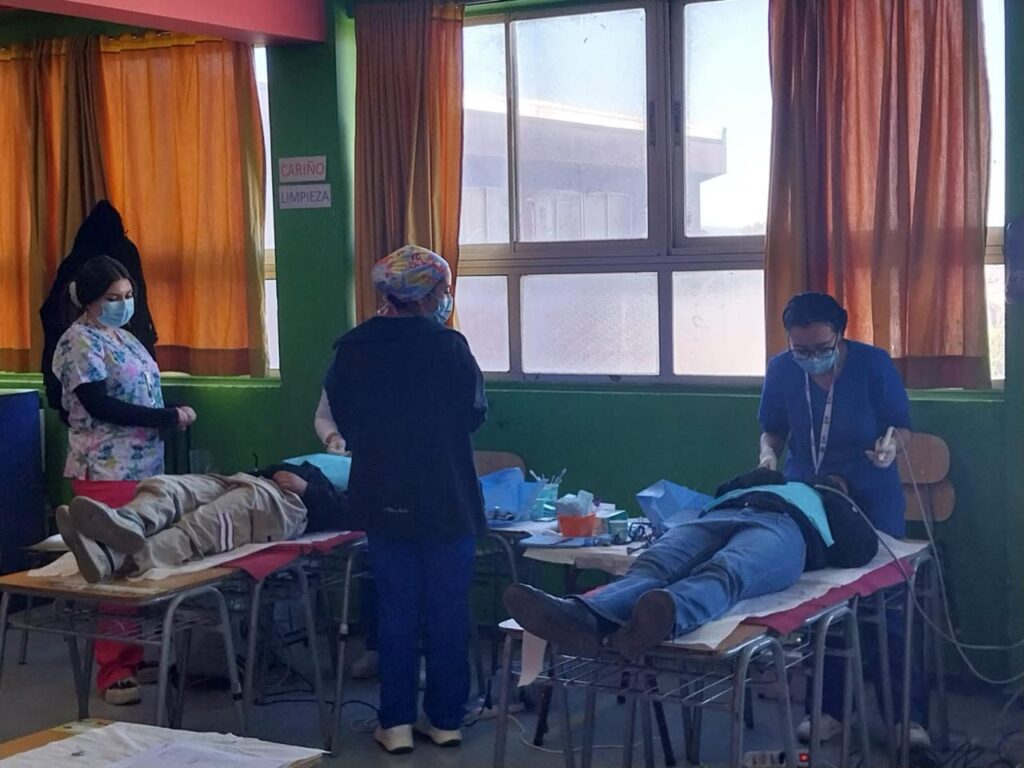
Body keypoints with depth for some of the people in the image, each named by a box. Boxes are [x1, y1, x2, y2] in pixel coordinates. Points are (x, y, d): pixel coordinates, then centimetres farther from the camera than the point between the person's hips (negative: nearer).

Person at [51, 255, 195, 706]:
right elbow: (100, 406, -18)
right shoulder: (79, 343, -10)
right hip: (106, 472, -8)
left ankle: (135, 657, 16)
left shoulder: (121, 337, 16)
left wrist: (171, 416, 4)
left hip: (142, 467, 8)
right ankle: (112, 670, -1)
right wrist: (168, 418, -16)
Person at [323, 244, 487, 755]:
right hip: (447, 498, -3)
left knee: (396, 609, 10)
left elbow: (341, 419, 6)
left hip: (383, 501, 3)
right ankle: (445, 719, 15)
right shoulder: (449, 347, -13)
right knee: (447, 609, 8)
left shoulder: (352, 350, -4)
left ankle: (397, 723, 12)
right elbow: (474, 415, -2)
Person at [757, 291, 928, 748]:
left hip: (872, 502, -3)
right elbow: (772, 429, 6)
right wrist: (769, 453, -15)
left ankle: (910, 713, 3)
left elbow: (902, 427, -9)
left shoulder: (874, 364, -14)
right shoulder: (781, 370, -6)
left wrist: (891, 444, -31)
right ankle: (830, 708, 19)